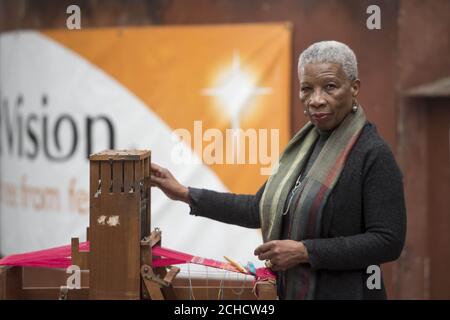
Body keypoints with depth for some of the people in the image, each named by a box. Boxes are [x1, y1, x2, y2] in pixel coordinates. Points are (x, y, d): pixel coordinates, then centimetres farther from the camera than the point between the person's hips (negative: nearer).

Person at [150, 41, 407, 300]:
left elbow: (389, 242, -21)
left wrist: (304, 251, -22)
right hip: (291, 290, 7)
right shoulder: (305, 144, 7)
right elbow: (261, 210, 11)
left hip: (342, 294, -7)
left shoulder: (374, 154, -16)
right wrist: (185, 194, 8)